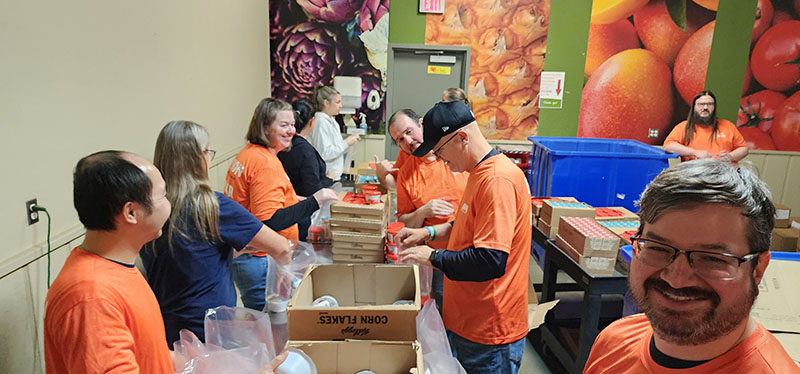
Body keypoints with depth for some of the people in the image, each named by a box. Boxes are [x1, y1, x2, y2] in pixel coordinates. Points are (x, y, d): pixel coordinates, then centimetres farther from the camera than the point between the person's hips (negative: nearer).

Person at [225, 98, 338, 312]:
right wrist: (314, 201, -24)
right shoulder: (266, 163, -20)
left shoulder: (247, 155, 12)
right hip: (261, 262, -10)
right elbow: (269, 222, -26)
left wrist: (291, 201, 15)